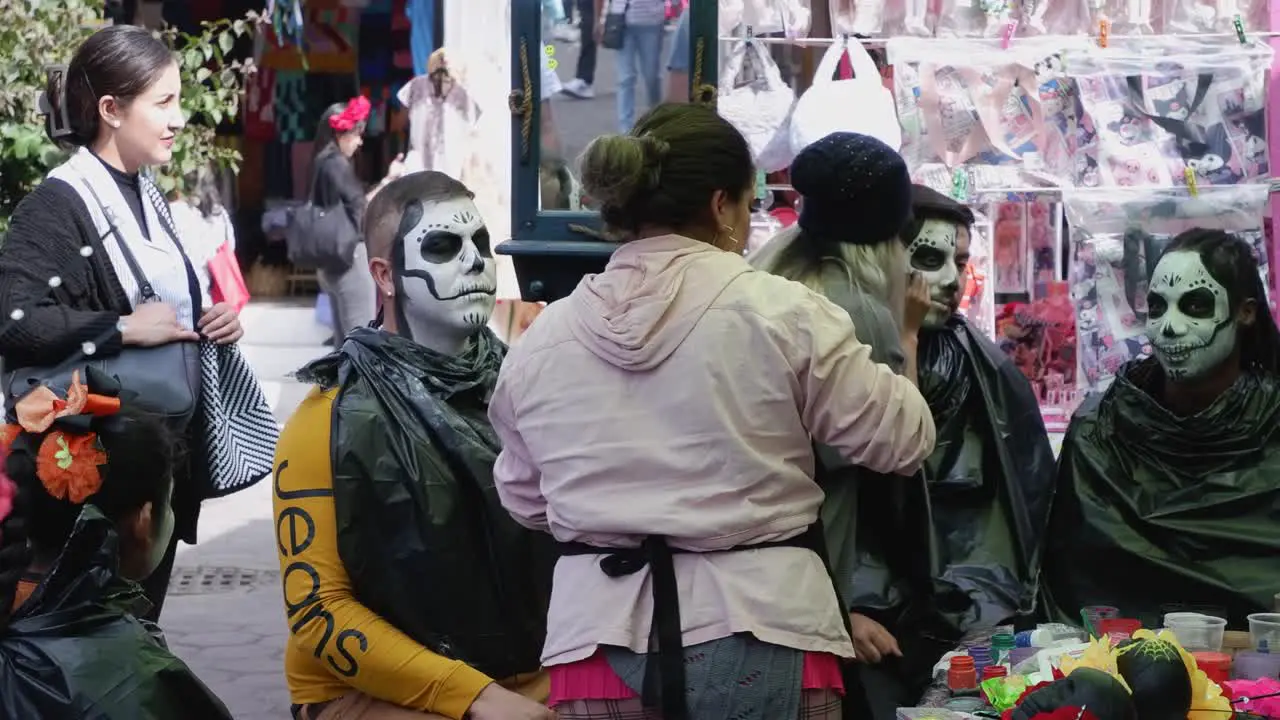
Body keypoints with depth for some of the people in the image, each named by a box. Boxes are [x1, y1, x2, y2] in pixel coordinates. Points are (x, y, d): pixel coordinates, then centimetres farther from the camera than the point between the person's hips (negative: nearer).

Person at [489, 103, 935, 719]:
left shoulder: (540, 343, 4)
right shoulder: (779, 313, -7)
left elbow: (525, 500, 17)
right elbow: (903, 439, 3)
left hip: (600, 640, 3)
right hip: (757, 634, -3)